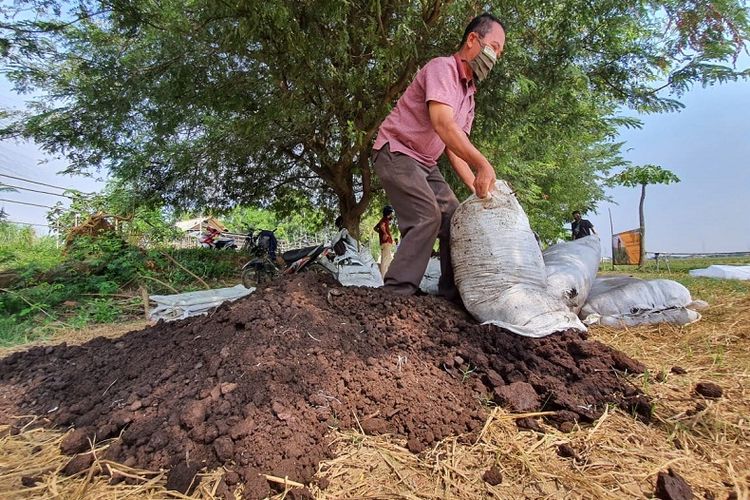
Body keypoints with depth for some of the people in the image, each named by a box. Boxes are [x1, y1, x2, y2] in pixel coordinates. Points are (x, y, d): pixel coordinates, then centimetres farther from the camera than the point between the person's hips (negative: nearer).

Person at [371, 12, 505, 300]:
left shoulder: (469, 95, 14)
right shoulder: (442, 68, -14)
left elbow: (454, 148, 9)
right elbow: (442, 123, -31)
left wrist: (476, 186, -4)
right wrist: (483, 165, -36)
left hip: (425, 163, 9)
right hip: (396, 152, -9)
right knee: (427, 217, -24)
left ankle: (451, 293, 7)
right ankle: (396, 294, -20)